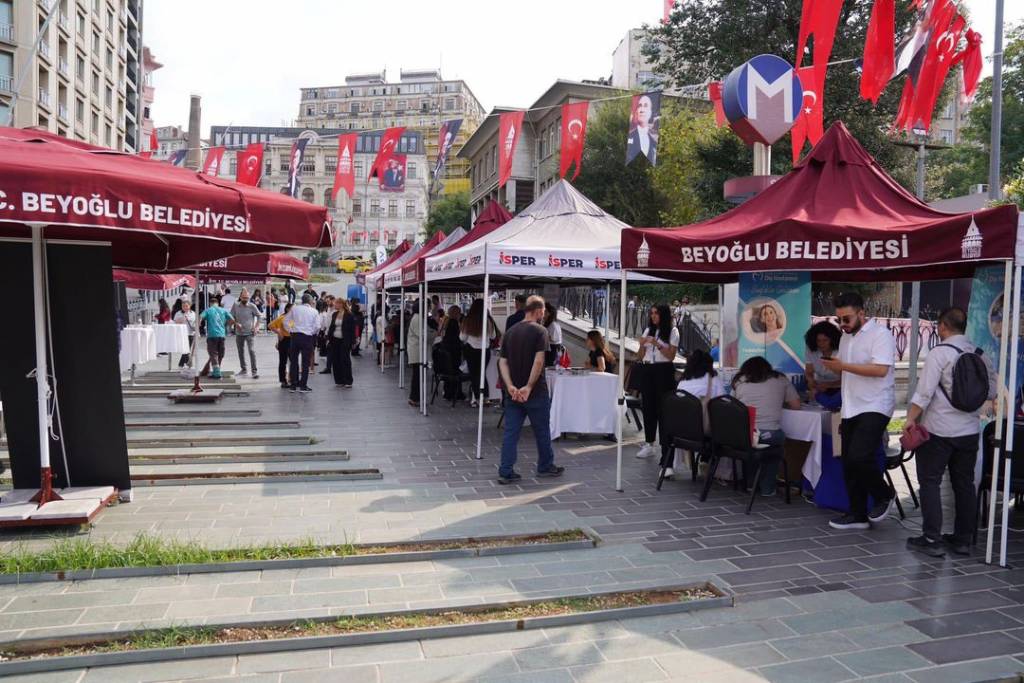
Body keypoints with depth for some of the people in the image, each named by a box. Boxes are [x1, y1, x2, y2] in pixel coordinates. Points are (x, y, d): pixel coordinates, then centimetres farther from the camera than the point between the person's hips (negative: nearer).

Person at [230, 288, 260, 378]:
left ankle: (254, 371, -11)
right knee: (240, 351, 14)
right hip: (239, 333, 4)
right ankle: (244, 369, 30)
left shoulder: (252, 306, -7)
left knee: (252, 351, -14)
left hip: (249, 333, -3)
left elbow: (258, 316, 5)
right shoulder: (235, 305, -1)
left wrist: (256, 327, -4)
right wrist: (236, 323, -13)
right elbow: (231, 317, 5)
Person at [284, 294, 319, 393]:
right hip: (307, 337, -2)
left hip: (295, 336, 2)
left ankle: (293, 385, 14)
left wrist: (290, 330, 14)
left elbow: (286, 321, 4)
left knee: (293, 360, 12)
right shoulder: (314, 311, 1)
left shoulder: (294, 308, 5)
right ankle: (303, 386, 5)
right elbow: (317, 326, -6)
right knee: (306, 362, 5)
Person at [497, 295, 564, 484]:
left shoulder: (510, 332, 9)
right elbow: (538, 361, -20)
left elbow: (503, 362, 2)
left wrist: (510, 386, -8)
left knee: (510, 432, 6)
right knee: (542, 431, 12)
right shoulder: (540, 331, -9)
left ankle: (506, 472, 4)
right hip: (536, 392, -5)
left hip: (513, 393, 5)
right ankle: (545, 466, 26)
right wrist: (529, 387, -18)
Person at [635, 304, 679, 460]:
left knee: (663, 406, -6)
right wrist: (642, 345, -6)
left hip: (663, 371, -5)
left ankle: (666, 445, -1)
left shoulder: (672, 331, 0)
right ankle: (649, 444, 12)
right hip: (647, 370, 5)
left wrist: (657, 344, -17)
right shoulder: (648, 330, 12)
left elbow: (671, 356, -7)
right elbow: (640, 356, 13)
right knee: (648, 406, 5)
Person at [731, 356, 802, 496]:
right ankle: (767, 488, 32)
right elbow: (796, 405, 17)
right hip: (770, 434, -1)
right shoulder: (781, 380, 15)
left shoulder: (740, 381, 15)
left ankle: (750, 483, 39)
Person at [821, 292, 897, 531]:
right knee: (849, 463, 8)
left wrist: (843, 366, -21)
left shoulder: (880, 333, -10)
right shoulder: (846, 337, 15)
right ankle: (858, 514, 18)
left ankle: (884, 495, 8)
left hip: (874, 408, -8)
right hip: (851, 409, 8)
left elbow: (880, 369, -22)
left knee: (860, 457, -19)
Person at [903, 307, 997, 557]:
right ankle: (963, 539, 20)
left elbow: (924, 392, -18)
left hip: (939, 430, -6)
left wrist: (911, 419, -14)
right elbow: (992, 391, 9)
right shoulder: (979, 354, 6)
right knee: (964, 484, 13)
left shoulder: (940, 353, -12)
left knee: (930, 482, 1)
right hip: (969, 430, 6)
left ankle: (932, 540, 1)